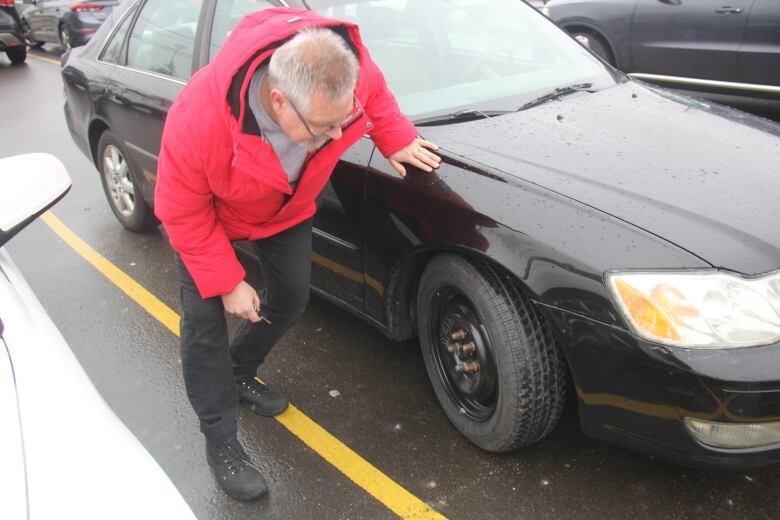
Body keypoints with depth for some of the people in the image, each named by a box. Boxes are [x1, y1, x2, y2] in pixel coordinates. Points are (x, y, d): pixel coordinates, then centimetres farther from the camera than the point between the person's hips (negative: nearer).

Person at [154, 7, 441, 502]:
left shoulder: (345, 67, -35)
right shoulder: (201, 117, -44)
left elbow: (375, 91, -6)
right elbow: (182, 212, -28)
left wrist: (396, 138, -17)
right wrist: (226, 282, -24)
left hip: (288, 206, 4)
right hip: (208, 211, -4)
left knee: (291, 298, 12)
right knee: (206, 323, -4)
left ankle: (240, 374, 40)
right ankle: (221, 443, 13)